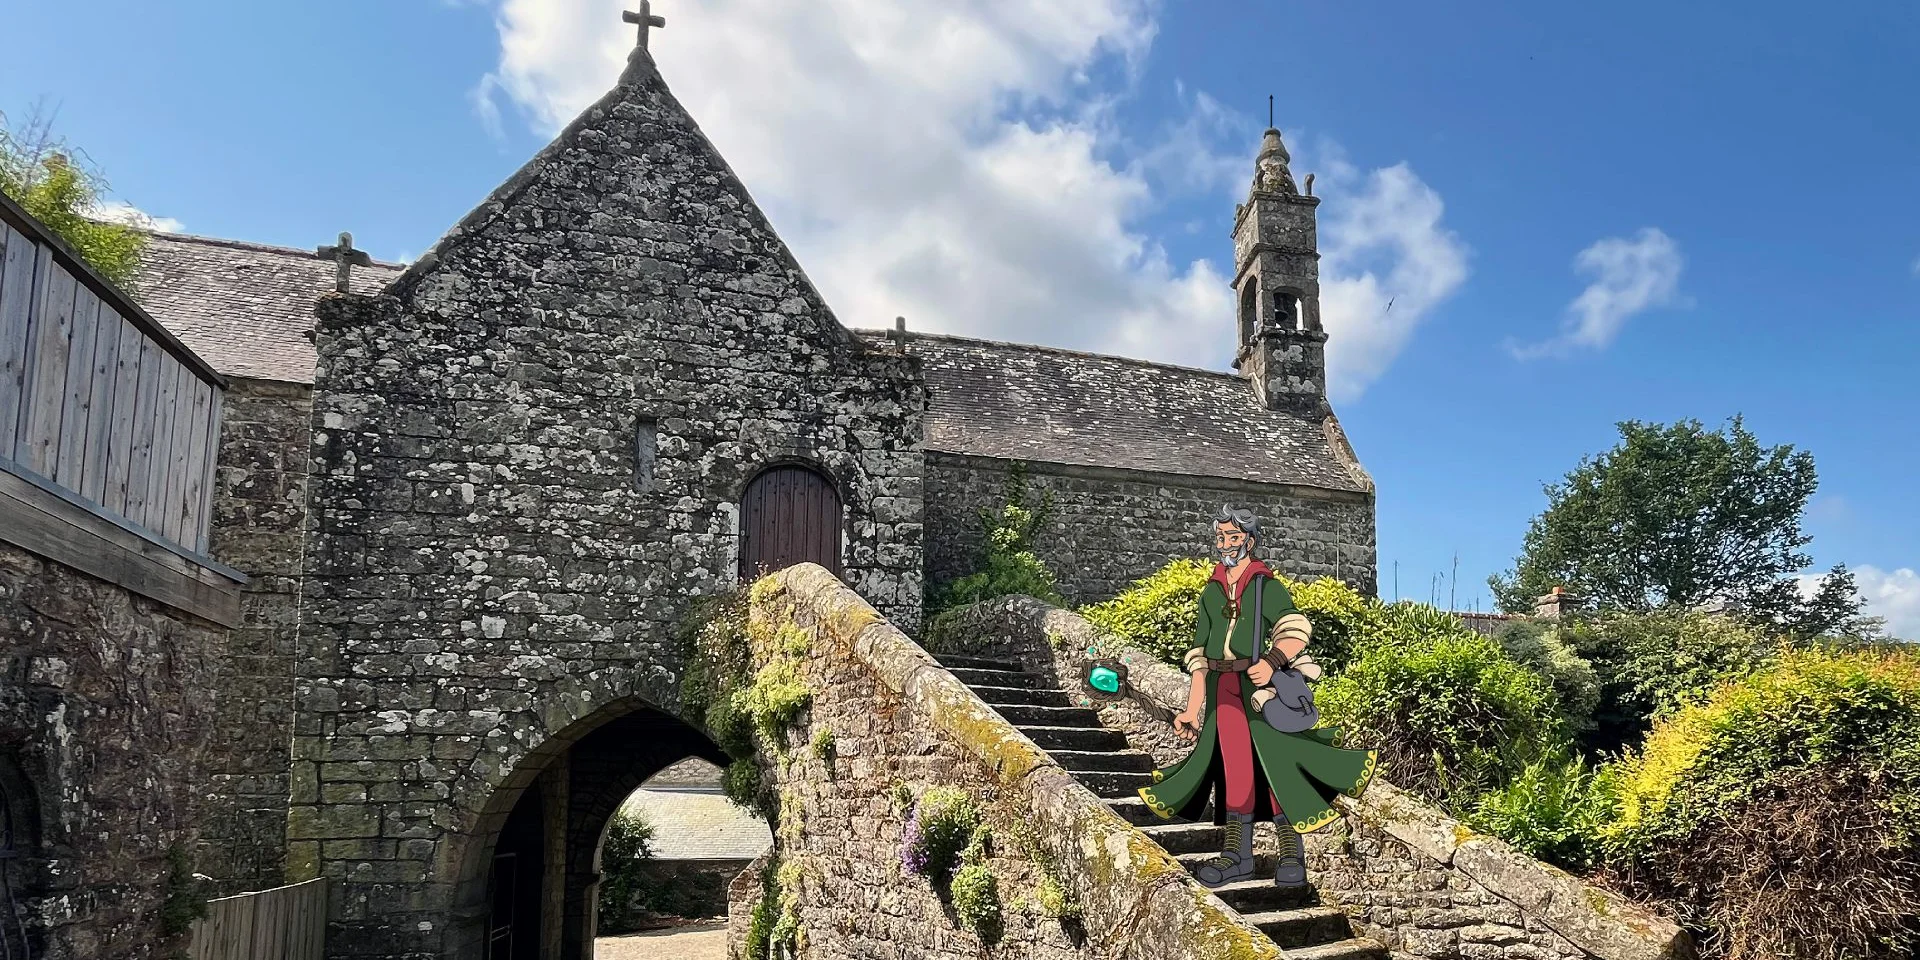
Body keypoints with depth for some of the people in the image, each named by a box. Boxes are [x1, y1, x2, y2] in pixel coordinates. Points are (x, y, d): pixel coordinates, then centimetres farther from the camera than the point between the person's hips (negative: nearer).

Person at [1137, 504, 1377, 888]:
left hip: (1260, 685, -4)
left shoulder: (1268, 586, 1)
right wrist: (1192, 708, 12)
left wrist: (1272, 661, -31)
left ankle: (1292, 854, 3)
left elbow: (1296, 633, -12)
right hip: (1222, 690, 4)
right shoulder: (1210, 593, 15)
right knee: (1235, 766, 5)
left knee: (1275, 761, -5)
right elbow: (1200, 655, 16)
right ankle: (1237, 854, 10)